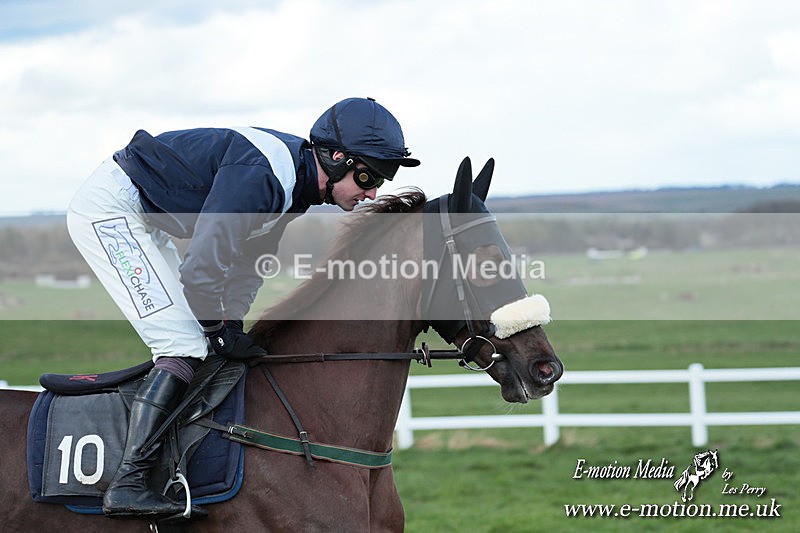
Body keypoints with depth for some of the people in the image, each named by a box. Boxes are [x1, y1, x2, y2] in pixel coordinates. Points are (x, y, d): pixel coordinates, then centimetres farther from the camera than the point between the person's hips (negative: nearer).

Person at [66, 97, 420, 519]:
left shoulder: (295, 179, 3)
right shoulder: (261, 175, -28)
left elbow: (249, 259, 14)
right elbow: (201, 269, -27)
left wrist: (230, 327, 4)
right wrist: (222, 332, -13)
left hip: (141, 220, 10)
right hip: (109, 207, -10)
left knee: (185, 339, 13)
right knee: (185, 346, -16)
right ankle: (128, 483, -20)